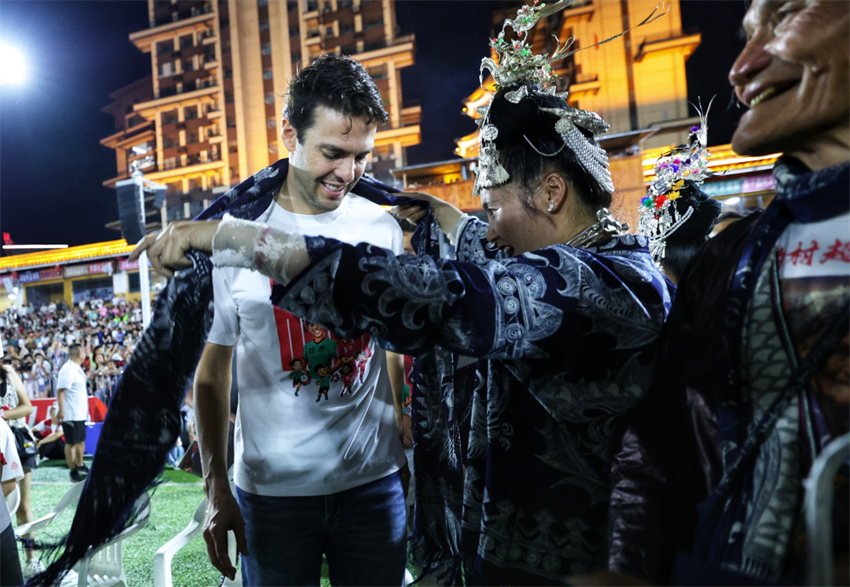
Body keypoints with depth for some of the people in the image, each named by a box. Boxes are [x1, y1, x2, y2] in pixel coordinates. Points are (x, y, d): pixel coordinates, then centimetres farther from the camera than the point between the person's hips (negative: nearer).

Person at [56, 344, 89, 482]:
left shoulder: (77, 368, 12)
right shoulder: (68, 369, -17)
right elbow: (60, 390, -22)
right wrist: (61, 410, -26)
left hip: (80, 413, 10)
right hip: (70, 414, -10)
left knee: (81, 440, 18)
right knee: (71, 443, 1)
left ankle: (80, 466, 31)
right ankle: (73, 471, 8)